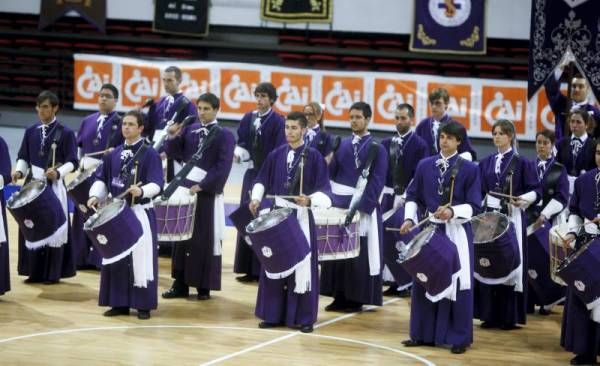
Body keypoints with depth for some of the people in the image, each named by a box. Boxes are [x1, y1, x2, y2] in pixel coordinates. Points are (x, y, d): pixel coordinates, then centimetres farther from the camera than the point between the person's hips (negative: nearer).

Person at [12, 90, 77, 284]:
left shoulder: (65, 133, -5)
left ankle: (53, 273, 7)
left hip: (54, 185, -4)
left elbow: (72, 162, -8)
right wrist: (19, 171, -9)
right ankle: (35, 272, 13)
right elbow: (23, 157, 11)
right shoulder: (31, 132, 9)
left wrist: (58, 172, -25)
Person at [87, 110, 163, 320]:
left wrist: (142, 191, -35)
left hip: (140, 213, -6)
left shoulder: (149, 154, -7)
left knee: (140, 258, -4)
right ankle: (120, 303, 17)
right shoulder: (114, 154, 10)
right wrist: (95, 196, -7)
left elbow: (156, 183, -15)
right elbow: (102, 179, 11)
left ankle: (143, 305, 4)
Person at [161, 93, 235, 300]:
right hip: (185, 186, 5)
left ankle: (204, 286, 8)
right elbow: (174, 154, 9)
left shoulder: (224, 136, -5)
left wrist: (202, 186, -19)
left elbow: (223, 167, -13)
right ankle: (181, 284, 12)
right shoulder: (189, 130, 10)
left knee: (205, 239, 0)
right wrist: (173, 136, -10)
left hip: (207, 192, -5)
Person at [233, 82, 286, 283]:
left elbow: (279, 152, -10)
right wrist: (237, 153, -10)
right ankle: (250, 269, 12)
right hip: (252, 174, 5)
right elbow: (242, 142, 11)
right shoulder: (248, 119, 8)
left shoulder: (278, 122, -7)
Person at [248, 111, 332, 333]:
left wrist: (309, 200, -27)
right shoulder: (276, 155, 7)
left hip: (301, 216, -4)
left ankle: (303, 317, 5)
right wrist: (256, 198, -4)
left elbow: (323, 190, -8)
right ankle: (274, 314, 15)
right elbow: (262, 180, 13)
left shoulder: (314, 157, -5)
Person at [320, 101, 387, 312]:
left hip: (362, 210, -5)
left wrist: (360, 208, -18)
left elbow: (376, 182, -11)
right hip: (338, 206, 5)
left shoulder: (377, 149, -4)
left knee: (358, 255, -2)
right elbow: (331, 173, 12)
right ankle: (339, 296, 14)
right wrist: (330, 199, -3)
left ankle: (356, 299, 6)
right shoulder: (342, 145, 11)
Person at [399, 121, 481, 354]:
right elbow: (413, 196, 11)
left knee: (457, 283, -2)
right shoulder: (425, 165, 6)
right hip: (429, 229, 4)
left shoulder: (469, 169, -5)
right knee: (423, 281, 8)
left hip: (456, 233, -4)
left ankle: (459, 338, 7)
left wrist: (452, 211, -24)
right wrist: (409, 218, -5)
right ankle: (423, 334, 19)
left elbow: (474, 206, -8)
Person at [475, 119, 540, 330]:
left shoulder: (521, 163, -1)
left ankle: (510, 316, 2)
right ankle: (490, 315, 8)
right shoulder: (486, 163, 12)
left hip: (512, 218, -4)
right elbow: (479, 190, 12)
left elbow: (535, 191, -4)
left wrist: (522, 199, -21)